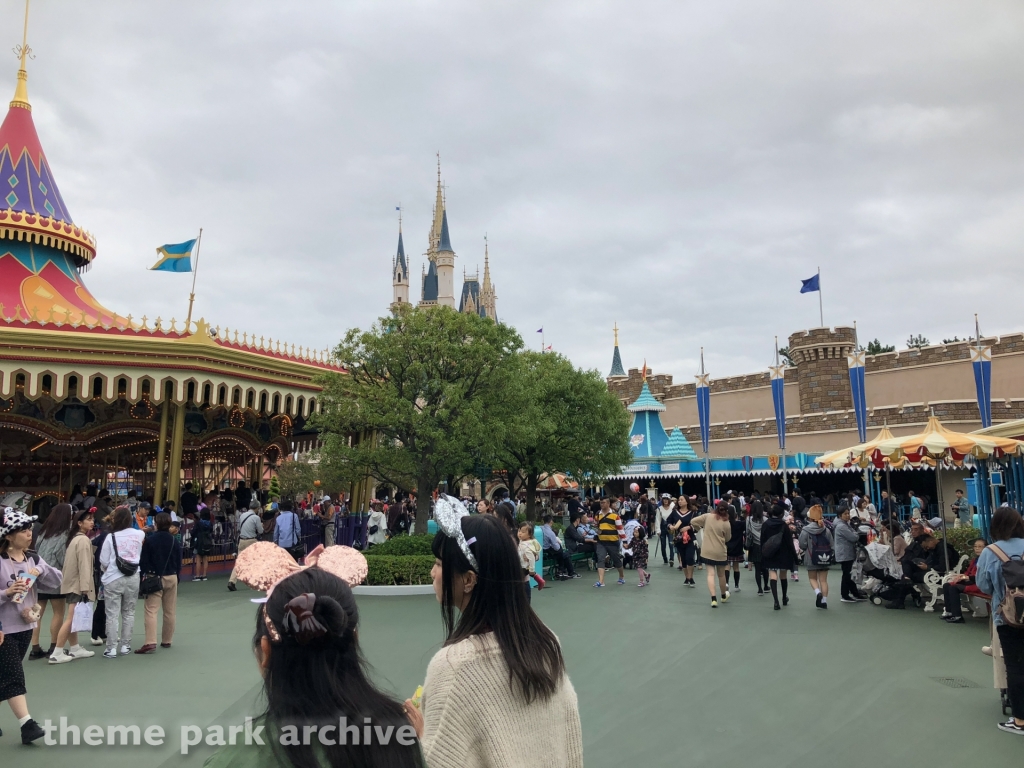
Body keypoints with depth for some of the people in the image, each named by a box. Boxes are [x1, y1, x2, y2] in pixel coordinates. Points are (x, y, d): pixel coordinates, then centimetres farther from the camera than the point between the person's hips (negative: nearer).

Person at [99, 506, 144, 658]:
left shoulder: (111, 537, -11)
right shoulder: (140, 535, -4)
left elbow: (104, 561, -5)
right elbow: (141, 555, 3)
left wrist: (107, 569, 15)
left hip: (113, 579, -3)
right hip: (133, 578, 3)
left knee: (113, 614, 4)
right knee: (129, 612, 13)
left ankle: (111, 648, 6)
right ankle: (125, 646, 17)